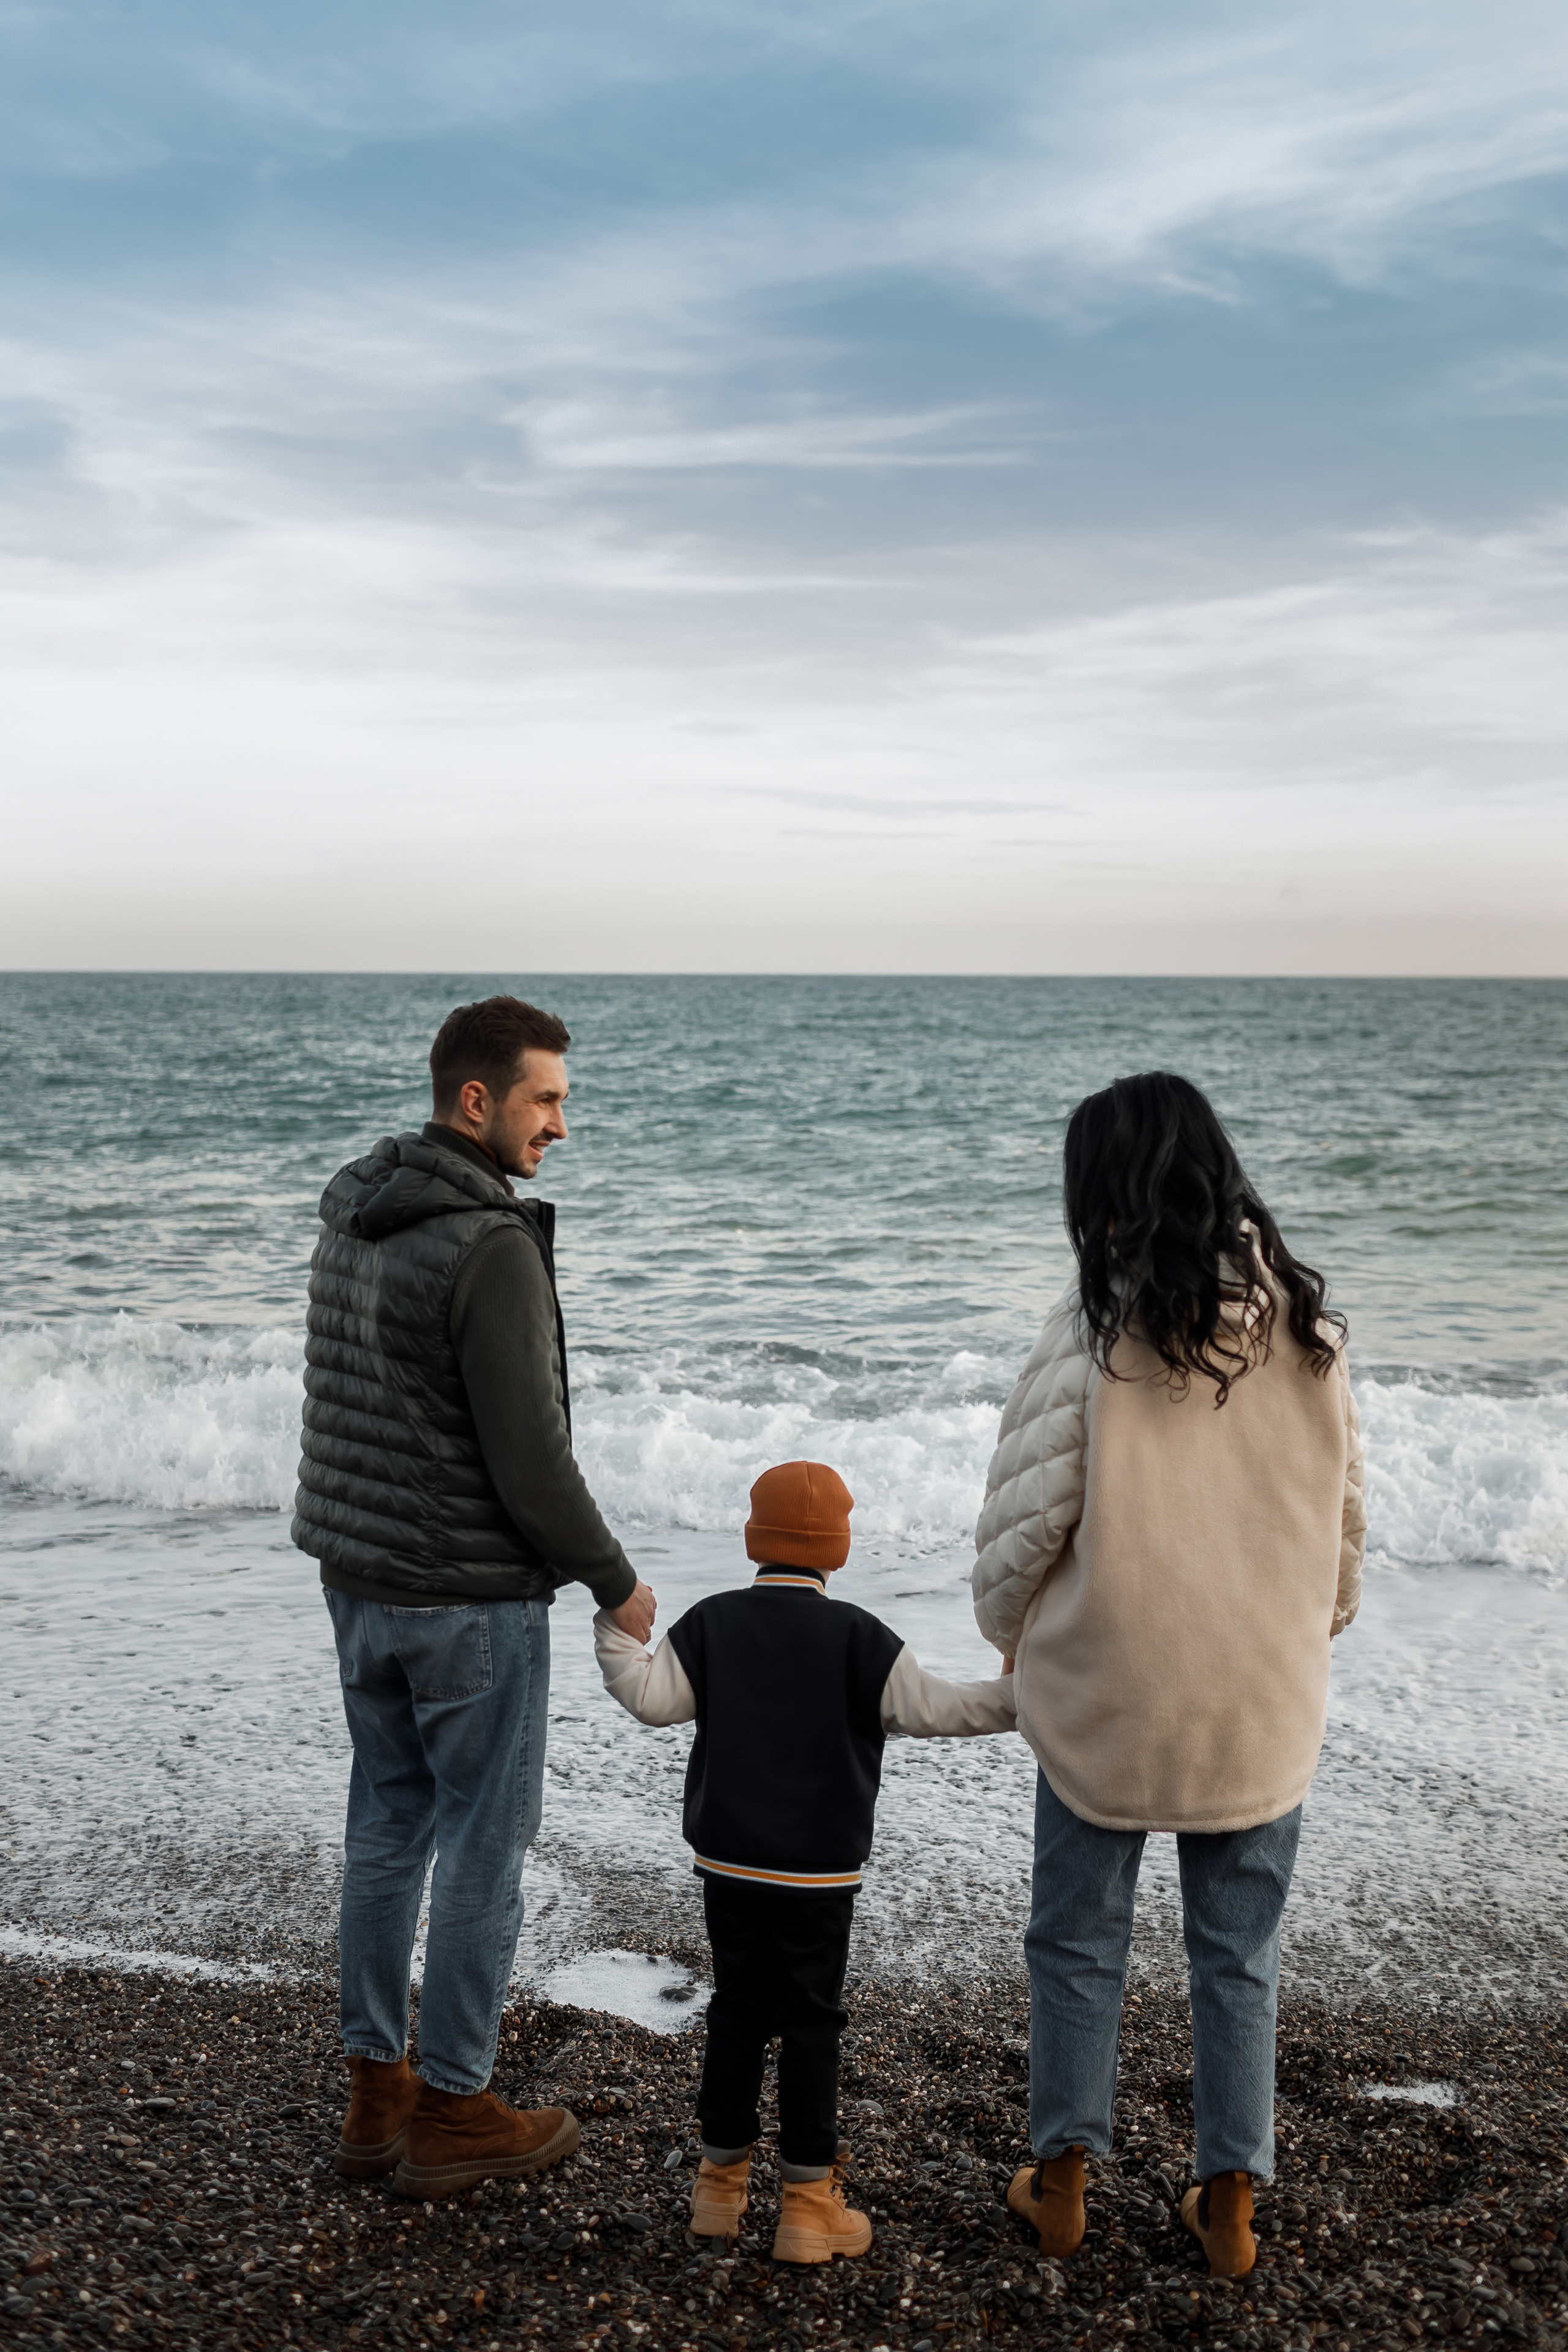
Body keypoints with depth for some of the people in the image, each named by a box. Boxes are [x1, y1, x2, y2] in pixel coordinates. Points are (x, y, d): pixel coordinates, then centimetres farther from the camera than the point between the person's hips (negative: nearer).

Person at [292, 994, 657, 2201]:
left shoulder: (349, 1216, 6)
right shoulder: (492, 1248, -22)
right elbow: (528, 1456, -21)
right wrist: (615, 1581, -8)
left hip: (357, 1579, 9)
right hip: (473, 1597, -8)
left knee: (386, 1826, 16)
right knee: (485, 1843, 4)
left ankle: (378, 2092, 26)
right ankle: (452, 2113, 15)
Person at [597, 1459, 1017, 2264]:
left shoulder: (711, 1623, -2)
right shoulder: (857, 1638, -9)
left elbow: (653, 1698, -6)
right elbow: (931, 1709, -10)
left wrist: (615, 1632, 7)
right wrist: (1015, 1699, 0)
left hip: (726, 1862, 3)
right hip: (818, 1870, -3)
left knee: (736, 2010, 15)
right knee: (810, 2024, 5)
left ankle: (721, 2179, 22)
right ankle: (808, 2202, 9)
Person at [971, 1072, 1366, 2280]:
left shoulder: (1098, 1325, -15)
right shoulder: (1306, 1321, -2)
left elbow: (1027, 1513, -11)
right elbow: (1347, 1513, 6)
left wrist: (1009, 1633, 7)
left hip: (1107, 1693, -3)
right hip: (1265, 1702, 3)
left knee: (1078, 1943, 13)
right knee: (1241, 1956, 15)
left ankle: (1062, 2181, 25)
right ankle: (1231, 2205, 23)